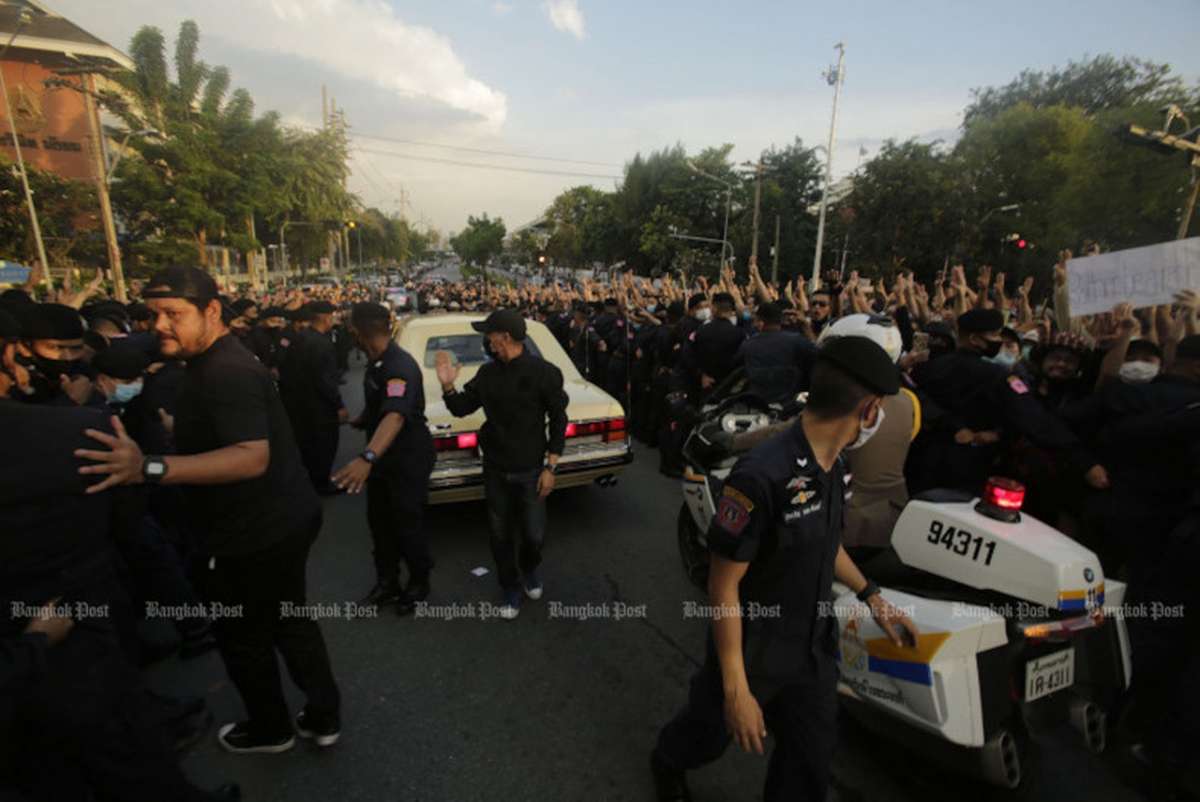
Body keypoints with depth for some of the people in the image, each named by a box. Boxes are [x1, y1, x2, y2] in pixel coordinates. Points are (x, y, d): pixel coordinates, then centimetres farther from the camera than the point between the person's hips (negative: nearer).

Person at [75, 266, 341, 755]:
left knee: (243, 637, 14)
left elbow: (252, 456, -37)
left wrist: (150, 469, -42)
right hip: (280, 521, 10)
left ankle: (270, 728, 38)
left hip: (257, 533, -10)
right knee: (289, 621, 22)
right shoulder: (218, 363, 10)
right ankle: (323, 717, 37)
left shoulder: (226, 372, -24)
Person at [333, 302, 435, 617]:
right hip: (382, 455, 9)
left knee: (406, 524, 4)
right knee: (379, 520, 17)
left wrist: (367, 457, -60)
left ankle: (419, 584, 28)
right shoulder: (375, 361, 0)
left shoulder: (401, 366, -30)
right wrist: (360, 420, 38)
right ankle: (387, 583, 35)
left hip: (409, 458, -9)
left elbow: (395, 415, -46)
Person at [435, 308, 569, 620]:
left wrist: (550, 467, -9)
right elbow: (461, 409, 8)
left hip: (530, 470, -3)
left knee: (533, 535, 6)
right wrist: (448, 386, -11)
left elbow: (558, 421, -7)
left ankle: (530, 569, 41)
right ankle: (511, 588, 36)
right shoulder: (487, 373, -1)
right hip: (494, 470, 3)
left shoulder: (543, 372, -12)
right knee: (500, 535, 13)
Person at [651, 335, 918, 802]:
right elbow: (723, 584, -27)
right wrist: (736, 690, -23)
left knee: (811, 762, 20)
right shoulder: (763, 476, -33)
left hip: (814, 649, 6)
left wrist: (871, 596, 7)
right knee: (711, 733, 22)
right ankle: (667, 762, 55)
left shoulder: (835, 466, -4)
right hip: (752, 653, -6)